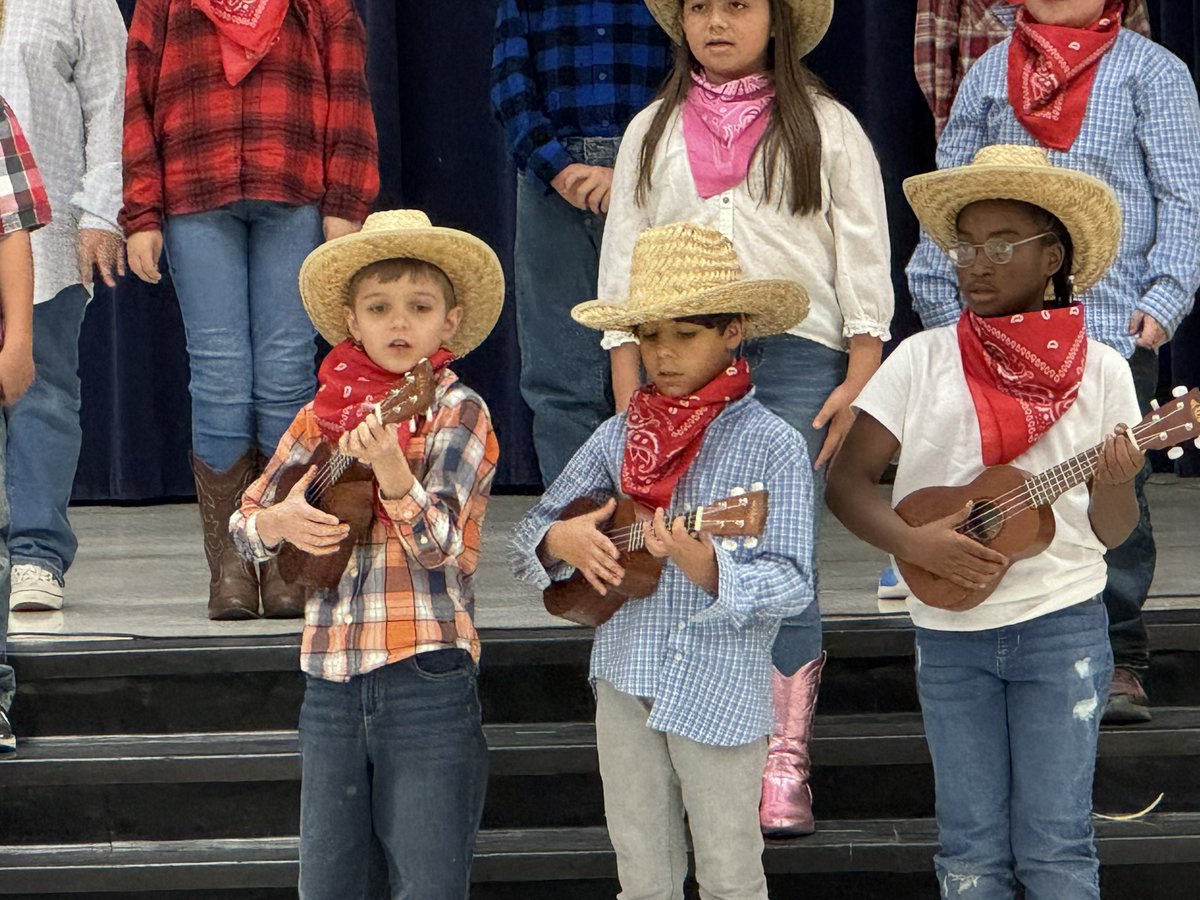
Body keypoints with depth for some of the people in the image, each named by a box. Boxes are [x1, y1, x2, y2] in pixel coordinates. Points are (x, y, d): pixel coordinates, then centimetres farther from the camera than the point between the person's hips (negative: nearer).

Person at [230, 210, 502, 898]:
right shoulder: (325, 413, 10)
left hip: (427, 681, -5)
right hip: (332, 681, 5)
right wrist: (280, 521, -5)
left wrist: (388, 463, -30)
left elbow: (438, 544, -15)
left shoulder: (458, 411, -4)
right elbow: (243, 519, 17)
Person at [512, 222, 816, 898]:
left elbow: (793, 584, -15)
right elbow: (531, 532, 12)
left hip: (721, 690, -4)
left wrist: (709, 569, -31)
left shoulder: (773, 446, -9)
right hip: (627, 682, 4)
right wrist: (562, 541, -11)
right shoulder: (621, 436, 5)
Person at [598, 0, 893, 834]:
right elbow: (624, 258, 13)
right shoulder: (654, 132, 14)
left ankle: (784, 763, 0)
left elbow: (863, 254, 4)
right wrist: (629, 393, 5)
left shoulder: (825, 128, 8)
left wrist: (859, 381, -4)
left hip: (796, 358, -2)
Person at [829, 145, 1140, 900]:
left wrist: (1114, 487, -19)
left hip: (1061, 626, -1)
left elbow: (1110, 533, 3)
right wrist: (913, 542, -16)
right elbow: (848, 478, 1)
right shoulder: (923, 360, 0)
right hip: (950, 631, 1)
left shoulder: (1098, 370, 0)